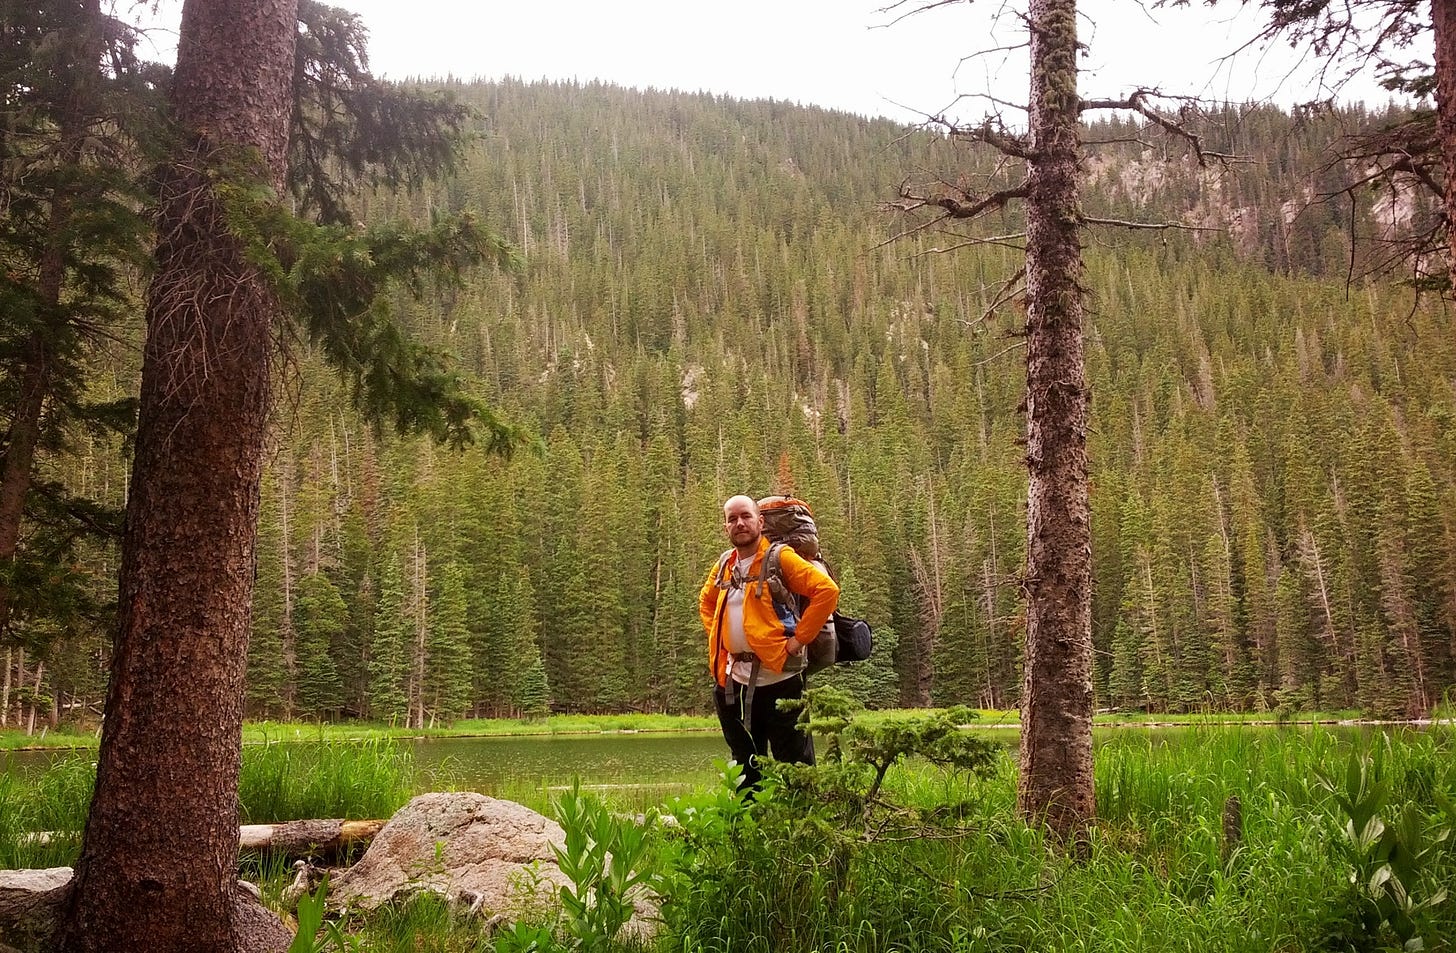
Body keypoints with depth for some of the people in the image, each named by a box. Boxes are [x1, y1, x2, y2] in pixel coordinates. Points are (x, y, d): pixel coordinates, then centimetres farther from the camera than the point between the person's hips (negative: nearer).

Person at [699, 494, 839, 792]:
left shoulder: (780, 558, -8)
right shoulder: (723, 566, 12)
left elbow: (827, 590, -17)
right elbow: (706, 603, 31)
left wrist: (798, 638, -17)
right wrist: (715, 635, 15)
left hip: (779, 677, -7)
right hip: (735, 680, 7)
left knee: (793, 762, -2)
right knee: (745, 763, 16)